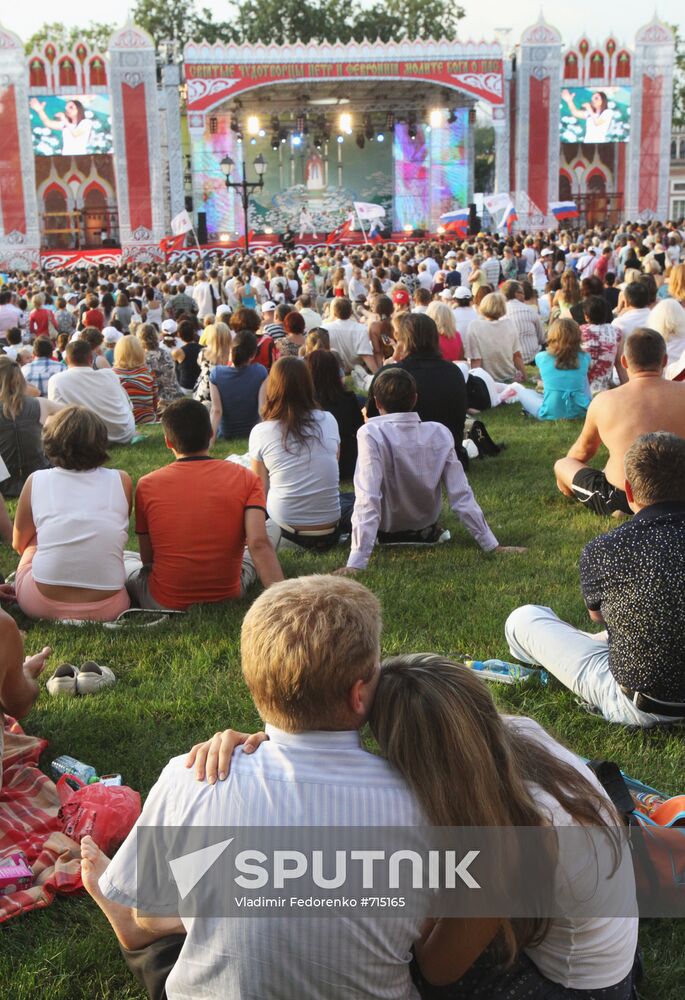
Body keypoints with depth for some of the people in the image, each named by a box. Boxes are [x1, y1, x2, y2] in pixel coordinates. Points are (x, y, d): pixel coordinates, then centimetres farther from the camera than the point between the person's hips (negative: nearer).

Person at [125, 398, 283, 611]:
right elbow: (259, 544, -20)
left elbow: (147, 559, 0)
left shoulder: (147, 485, -7)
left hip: (163, 604, 1)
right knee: (272, 528, 23)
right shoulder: (245, 479, -8)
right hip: (228, 600, 0)